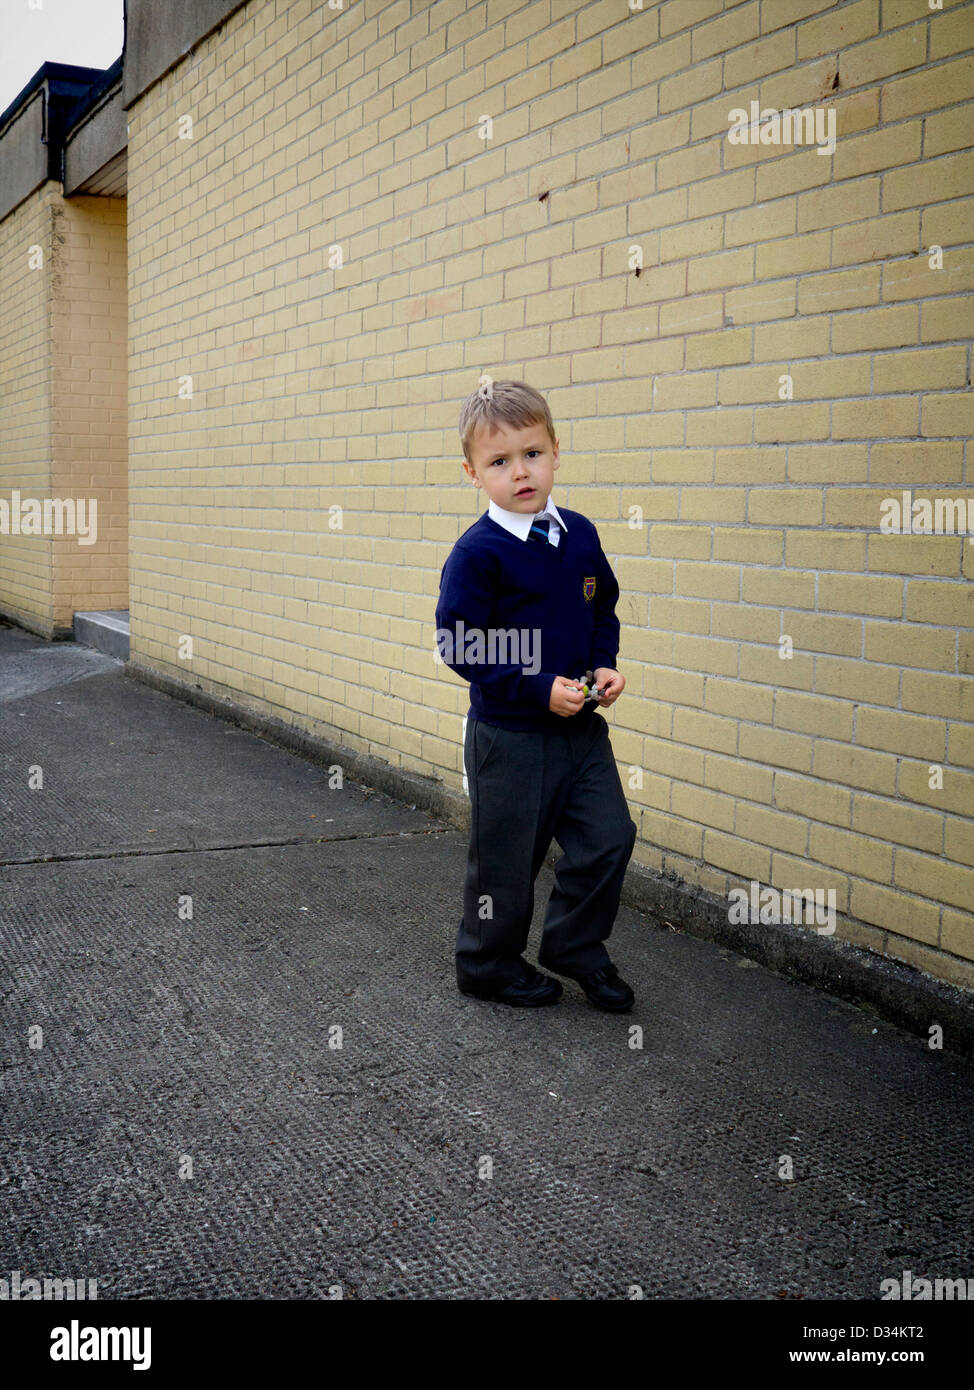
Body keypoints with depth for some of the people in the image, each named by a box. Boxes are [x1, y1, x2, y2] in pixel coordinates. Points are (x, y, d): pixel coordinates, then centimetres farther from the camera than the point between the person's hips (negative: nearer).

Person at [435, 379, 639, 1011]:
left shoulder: (580, 535, 4)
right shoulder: (478, 553, -15)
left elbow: (603, 611, 17)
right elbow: (461, 647, -16)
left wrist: (604, 666, -1)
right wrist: (539, 690, -20)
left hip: (581, 725, 6)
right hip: (510, 734, -5)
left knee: (609, 836, 4)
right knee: (507, 857, 6)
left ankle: (576, 946, 26)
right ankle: (488, 964, 29)